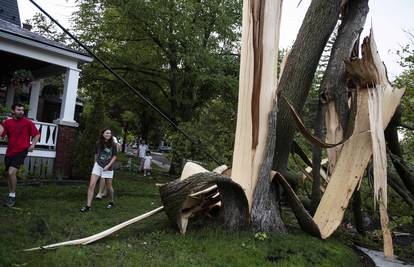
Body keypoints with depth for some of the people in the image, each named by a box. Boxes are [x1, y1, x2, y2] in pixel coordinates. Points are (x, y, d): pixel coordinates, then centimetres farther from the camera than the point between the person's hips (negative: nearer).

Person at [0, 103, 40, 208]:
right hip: (9, 152, 5)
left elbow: (37, 134, 3)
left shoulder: (28, 123, -3)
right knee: (9, 174, 14)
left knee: (11, 172, -18)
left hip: (21, 151, -5)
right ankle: (10, 195, 32)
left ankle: (12, 196, -1)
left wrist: (32, 145, -9)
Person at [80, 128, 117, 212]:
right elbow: (96, 154, 12)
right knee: (91, 185, -8)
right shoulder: (98, 143, -2)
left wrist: (108, 165, -16)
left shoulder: (113, 145, -8)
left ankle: (111, 202, 34)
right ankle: (88, 206, -2)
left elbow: (114, 157, -6)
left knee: (109, 187, 10)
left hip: (108, 168, -2)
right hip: (98, 166, 2)